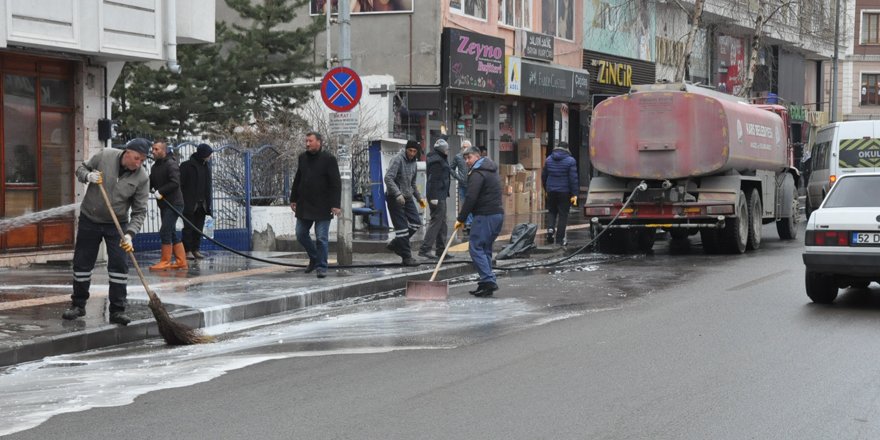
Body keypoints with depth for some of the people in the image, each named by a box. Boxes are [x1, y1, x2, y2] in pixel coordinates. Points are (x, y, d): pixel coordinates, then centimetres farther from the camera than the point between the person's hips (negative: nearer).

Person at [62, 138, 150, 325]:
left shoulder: (142, 178, -15)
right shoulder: (105, 155, -14)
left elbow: (139, 212, -13)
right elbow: (81, 169, 1)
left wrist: (129, 234, -26)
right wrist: (88, 176, -23)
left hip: (117, 225, 0)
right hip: (89, 219, 0)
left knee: (119, 266, -6)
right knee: (82, 263, 8)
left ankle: (117, 310, 2)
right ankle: (78, 305, 23)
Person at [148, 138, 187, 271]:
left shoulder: (171, 164, -13)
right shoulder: (155, 166, 14)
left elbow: (175, 183, -23)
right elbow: (151, 183, 16)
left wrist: (161, 191, -23)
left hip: (174, 204, -9)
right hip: (164, 204, 9)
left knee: (165, 231, -11)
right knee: (171, 233, 11)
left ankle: (165, 262, -5)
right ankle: (181, 261, 16)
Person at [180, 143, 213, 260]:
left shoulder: (206, 167, 12)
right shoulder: (186, 166, -8)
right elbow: (180, 184, -10)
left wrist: (208, 204, 15)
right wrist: (181, 202, -15)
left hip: (201, 204, 6)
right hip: (189, 204, -6)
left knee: (199, 228, 7)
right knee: (188, 227, -3)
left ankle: (195, 249, 12)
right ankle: (187, 250, 1)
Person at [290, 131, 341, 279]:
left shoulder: (328, 159, -8)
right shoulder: (303, 158, 10)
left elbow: (336, 183, -11)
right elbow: (297, 180, 18)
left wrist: (335, 204, -17)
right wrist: (293, 199, 15)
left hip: (322, 207, -6)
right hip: (304, 205, 6)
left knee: (322, 238, -4)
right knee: (301, 235, 10)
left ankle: (321, 267, 4)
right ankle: (314, 259, 29)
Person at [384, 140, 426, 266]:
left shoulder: (413, 162, 12)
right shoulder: (397, 160, -14)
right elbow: (388, 178, -25)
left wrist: (419, 198, 22)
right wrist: (398, 194, -33)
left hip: (407, 197, 8)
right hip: (395, 198, -8)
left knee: (416, 223, 4)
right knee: (402, 227, -6)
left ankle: (395, 244, 18)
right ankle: (406, 257, -1)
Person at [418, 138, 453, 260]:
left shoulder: (440, 159, 17)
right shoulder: (436, 160, -15)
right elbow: (433, 179, -21)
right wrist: (434, 197, -24)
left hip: (440, 195, 11)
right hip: (437, 195, -11)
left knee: (442, 222, 14)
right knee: (436, 221, -11)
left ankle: (441, 249, 19)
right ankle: (424, 249, -12)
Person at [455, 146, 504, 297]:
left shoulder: (477, 173, -11)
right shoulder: (491, 170, 20)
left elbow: (471, 198, -17)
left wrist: (461, 219, -12)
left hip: (485, 216, -10)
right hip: (498, 214, 10)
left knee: (475, 247, -8)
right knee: (485, 249, 14)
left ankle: (488, 280, -15)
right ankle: (487, 284, 14)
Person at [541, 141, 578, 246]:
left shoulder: (548, 160, 5)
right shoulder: (570, 161, -8)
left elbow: (543, 176, 11)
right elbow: (573, 178, -12)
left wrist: (546, 189, 22)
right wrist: (574, 194, -8)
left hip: (551, 191, 3)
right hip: (564, 192, -3)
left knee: (551, 211, 19)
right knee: (563, 214, 4)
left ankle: (550, 228, -6)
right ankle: (560, 238, 4)